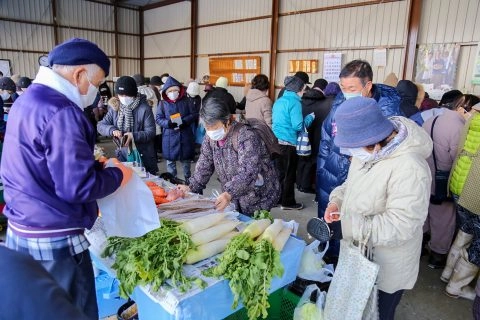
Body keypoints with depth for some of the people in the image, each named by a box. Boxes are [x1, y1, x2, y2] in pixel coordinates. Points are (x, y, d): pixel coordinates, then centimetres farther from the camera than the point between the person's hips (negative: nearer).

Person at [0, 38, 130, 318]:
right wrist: (119, 174, -9)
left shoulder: (26, 101, 8)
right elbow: (77, 187, -25)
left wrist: (89, 162, 11)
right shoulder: (62, 112, -22)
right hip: (53, 240, -9)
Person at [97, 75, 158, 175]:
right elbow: (101, 125, 3)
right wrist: (112, 130, -17)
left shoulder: (144, 108, -12)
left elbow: (151, 132, -12)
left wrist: (134, 136, -27)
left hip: (143, 155, -4)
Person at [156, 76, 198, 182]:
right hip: (169, 137, 0)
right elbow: (158, 118, 0)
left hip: (185, 135, 0)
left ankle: (188, 179, 29)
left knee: (186, 159, 12)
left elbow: (194, 114, -1)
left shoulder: (186, 101, -1)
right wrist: (168, 123, -19)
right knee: (170, 160, 9)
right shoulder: (163, 104, 1)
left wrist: (185, 121, -18)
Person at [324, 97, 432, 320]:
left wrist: (353, 225, -29)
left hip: (386, 268, -7)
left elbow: (401, 225, -33)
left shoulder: (409, 168, -33)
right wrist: (338, 200, -8)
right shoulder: (368, 150, -6)